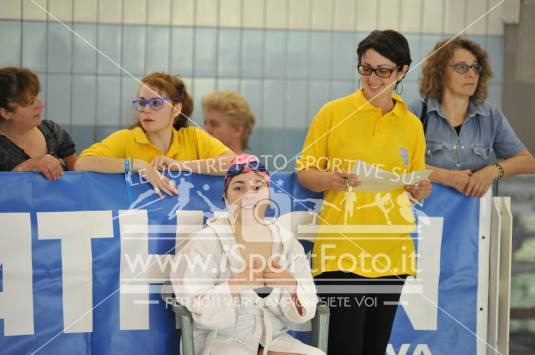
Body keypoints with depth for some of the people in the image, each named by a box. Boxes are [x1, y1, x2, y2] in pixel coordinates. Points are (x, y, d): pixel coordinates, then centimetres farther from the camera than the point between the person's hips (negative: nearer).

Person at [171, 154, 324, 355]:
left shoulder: (286, 241, 5)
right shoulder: (206, 242, -6)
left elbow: (306, 310, 3)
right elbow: (195, 307, -13)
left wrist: (291, 286, -18)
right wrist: (236, 284, -26)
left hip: (274, 339, 4)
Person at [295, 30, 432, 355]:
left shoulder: (412, 125, 9)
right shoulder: (334, 112, -1)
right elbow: (305, 172, 1)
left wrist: (420, 190, -6)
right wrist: (331, 179, -20)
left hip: (391, 254, 4)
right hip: (341, 251, -4)